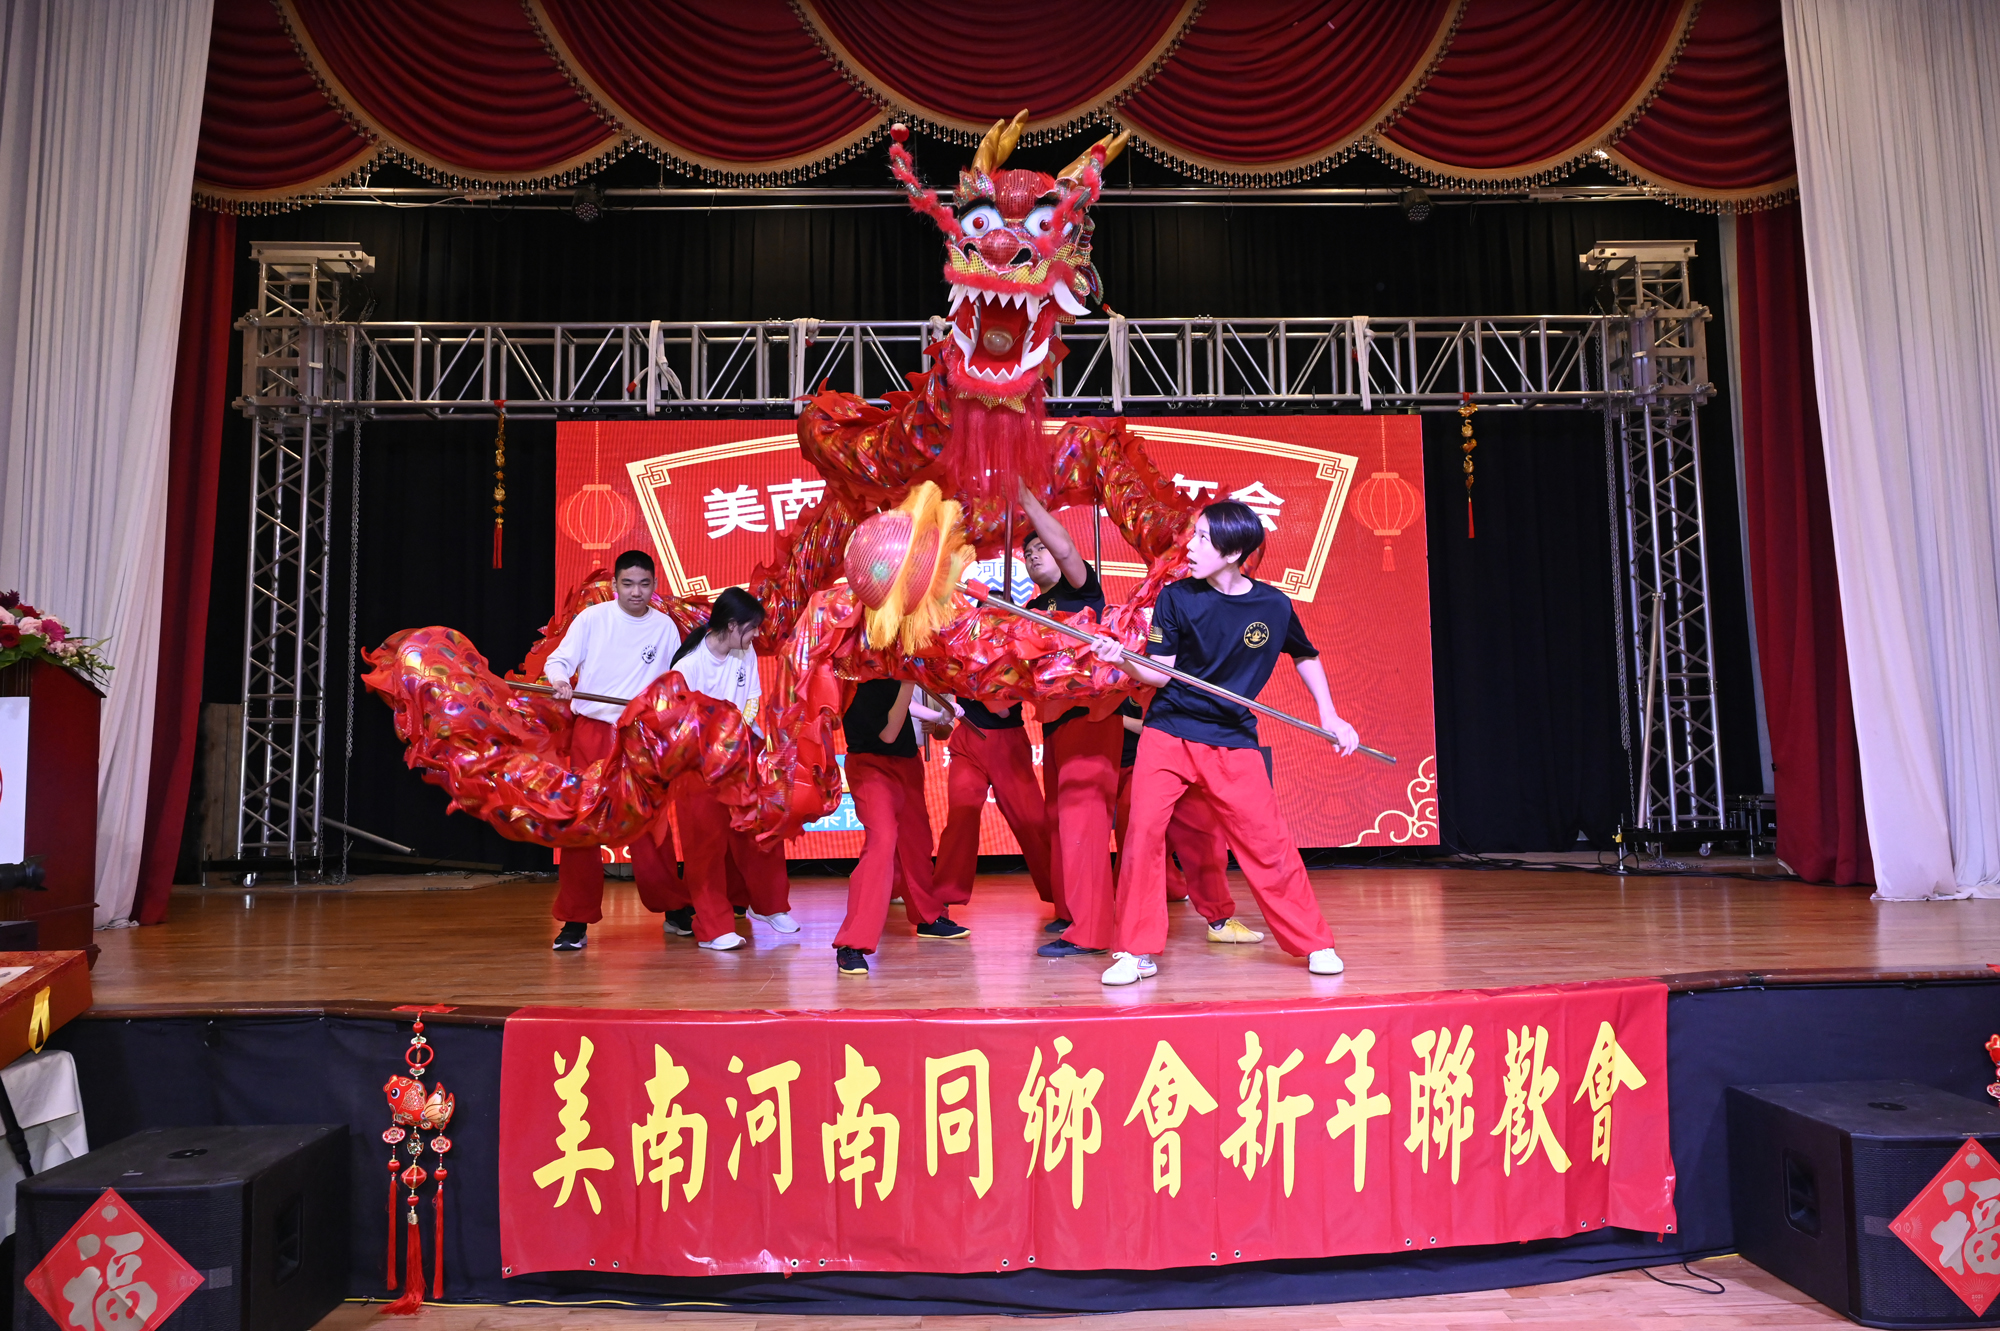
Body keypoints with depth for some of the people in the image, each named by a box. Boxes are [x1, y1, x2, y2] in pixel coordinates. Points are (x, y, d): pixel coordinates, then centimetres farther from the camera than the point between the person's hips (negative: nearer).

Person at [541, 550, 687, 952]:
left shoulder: (665, 628, 5)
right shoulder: (592, 618, -1)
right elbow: (559, 659, -4)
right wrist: (559, 680, -25)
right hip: (591, 732, -1)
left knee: (649, 826, 2)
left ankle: (672, 906, 21)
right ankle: (576, 921, 8)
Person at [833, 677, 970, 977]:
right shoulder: (856, 686, -22)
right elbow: (887, 733, -24)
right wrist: (907, 684, -28)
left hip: (906, 761, 8)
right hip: (872, 767, -8)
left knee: (916, 840, 18)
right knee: (882, 840, -23)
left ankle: (929, 918, 39)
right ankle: (851, 945, -21)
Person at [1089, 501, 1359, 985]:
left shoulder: (1274, 606, -3)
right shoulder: (1177, 597, -5)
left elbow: (1306, 656, 16)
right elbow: (1160, 672, -5)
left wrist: (1330, 717, 10)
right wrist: (1122, 657, -24)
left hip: (1234, 741, 0)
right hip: (1168, 733, 0)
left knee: (1267, 842, 1)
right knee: (1144, 831, -12)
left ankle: (1315, 943, 21)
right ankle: (1136, 952, 2)